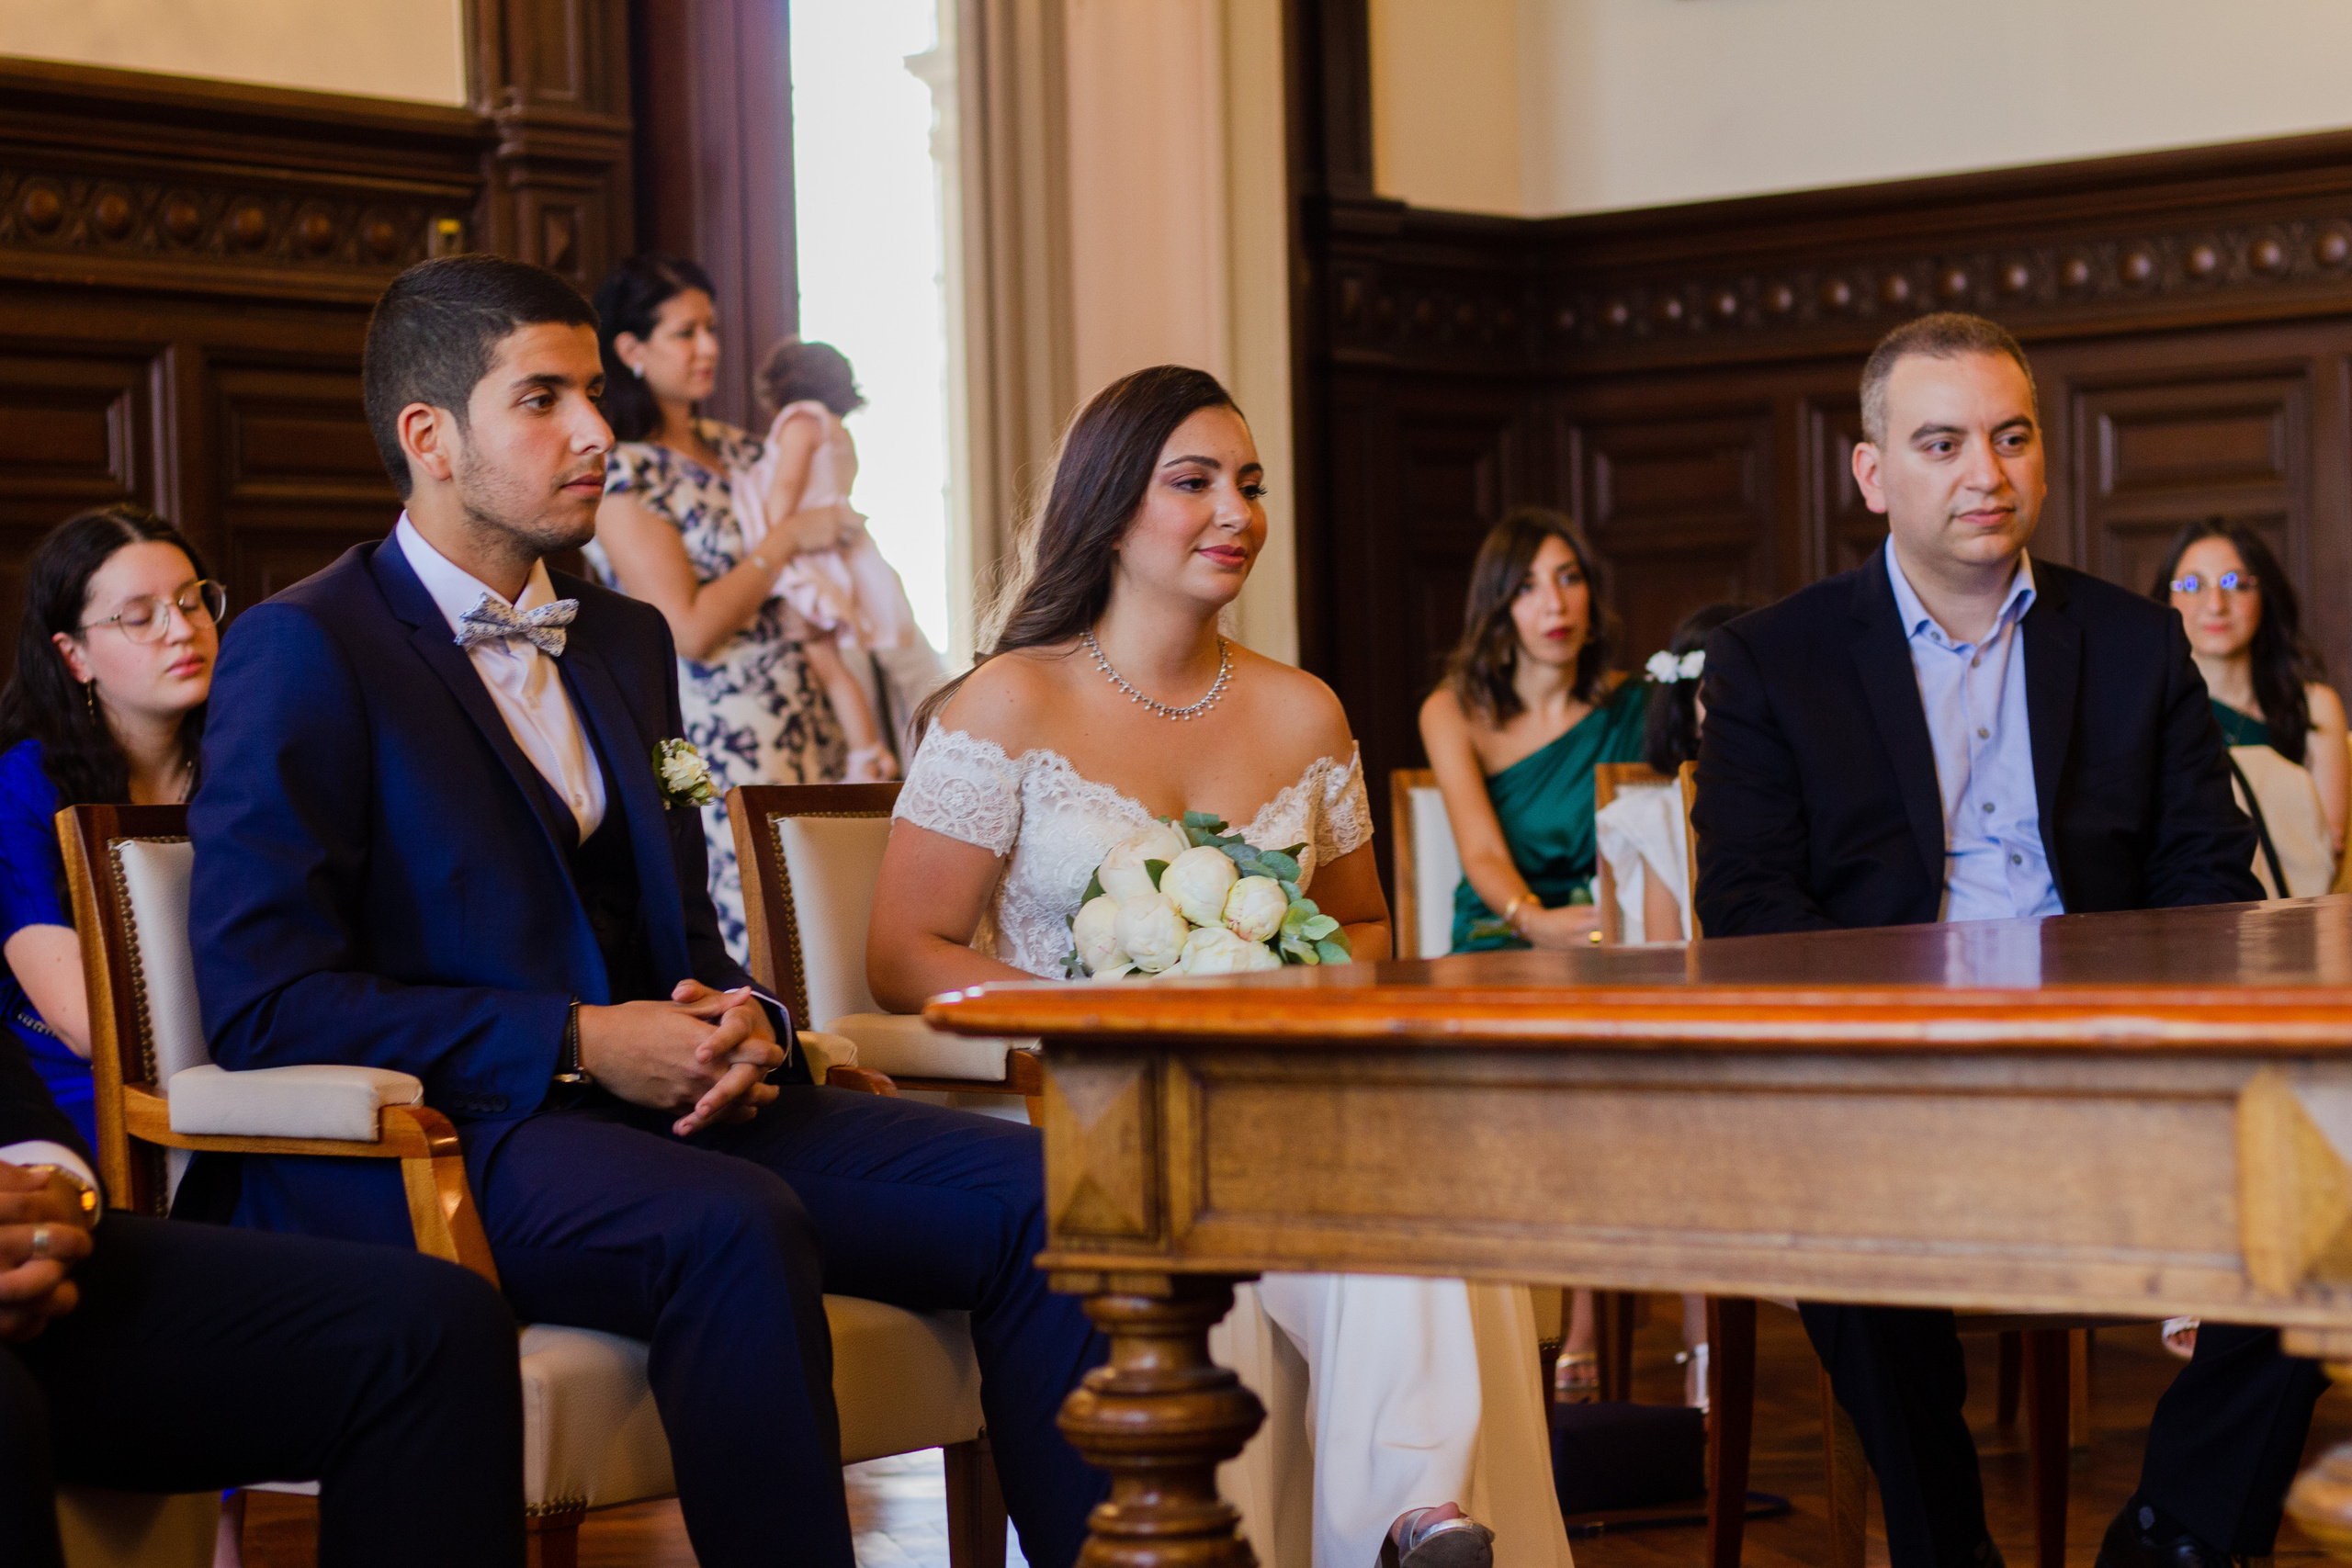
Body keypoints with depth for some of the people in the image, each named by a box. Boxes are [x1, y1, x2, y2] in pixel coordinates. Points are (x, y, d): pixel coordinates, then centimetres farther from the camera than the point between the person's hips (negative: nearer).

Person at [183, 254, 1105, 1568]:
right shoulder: (304, 651, -2)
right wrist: (576, 1045, -16)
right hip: (426, 1139, -7)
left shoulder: (627, 642, 21)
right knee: (735, 1229, -38)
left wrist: (738, 1020, 0)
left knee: (1032, 1191, -16)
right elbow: (262, 1003, -11)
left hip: (659, 1112, 7)